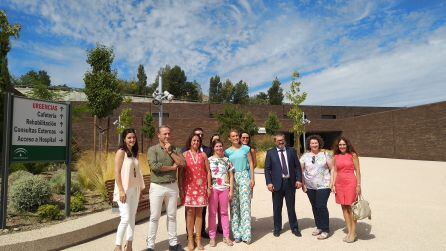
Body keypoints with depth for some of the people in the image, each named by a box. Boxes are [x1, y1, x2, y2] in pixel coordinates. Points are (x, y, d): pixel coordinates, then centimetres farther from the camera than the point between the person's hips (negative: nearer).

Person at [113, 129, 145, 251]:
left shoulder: (134, 153, 10)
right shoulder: (121, 152, -9)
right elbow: (117, 172, -14)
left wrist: (140, 187, 10)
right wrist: (121, 190, -19)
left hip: (135, 189, 7)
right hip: (124, 189, -7)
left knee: (132, 217, 10)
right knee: (126, 218, -9)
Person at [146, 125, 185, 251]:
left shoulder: (175, 149, 6)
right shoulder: (152, 149, -4)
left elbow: (182, 163, -8)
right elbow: (154, 166, -20)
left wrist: (170, 151, -9)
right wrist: (172, 167, -12)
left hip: (172, 186, 3)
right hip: (157, 187, -3)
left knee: (172, 216, 13)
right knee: (154, 217, 4)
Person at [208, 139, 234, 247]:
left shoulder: (226, 160, 8)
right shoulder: (209, 160, 2)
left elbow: (231, 176, 9)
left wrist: (231, 190, 3)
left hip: (224, 189, 2)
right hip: (213, 189, -2)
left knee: (224, 212, 10)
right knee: (212, 213, 4)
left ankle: (226, 236, 19)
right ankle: (212, 237, 14)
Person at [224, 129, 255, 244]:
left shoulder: (245, 148, 5)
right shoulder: (227, 151, 7)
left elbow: (251, 163, 5)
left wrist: (252, 178, -2)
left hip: (244, 176, -1)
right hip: (232, 178, 2)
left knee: (245, 204, -7)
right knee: (234, 205, 4)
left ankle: (246, 234, -3)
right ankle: (236, 234, 12)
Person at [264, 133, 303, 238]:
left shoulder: (291, 151, 6)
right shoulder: (270, 153, 1)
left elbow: (297, 166, 6)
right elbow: (267, 169, 0)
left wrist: (298, 180, -3)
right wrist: (269, 183, -9)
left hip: (290, 183, 1)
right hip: (277, 184, -1)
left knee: (291, 207, 10)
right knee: (277, 208, 9)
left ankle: (294, 228, 24)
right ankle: (277, 228, 24)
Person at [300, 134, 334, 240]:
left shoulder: (325, 155, -1)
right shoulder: (305, 156, 2)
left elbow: (332, 169, 1)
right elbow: (300, 170, 4)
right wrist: (302, 184, 1)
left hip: (323, 185, -3)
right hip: (310, 186, 3)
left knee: (321, 206, -7)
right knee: (314, 207, 11)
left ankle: (325, 230, 6)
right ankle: (318, 226, 28)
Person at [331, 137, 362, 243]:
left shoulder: (353, 155, -2)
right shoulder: (336, 157, 9)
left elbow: (357, 171, -2)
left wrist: (358, 185, -7)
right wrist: (333, 184, 5)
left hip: (350, 183, -4)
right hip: (339, 183, 4)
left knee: (351, 208, -2)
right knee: (344, 208, 8)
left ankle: (353, 232, 9)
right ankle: (349, 231, 17)